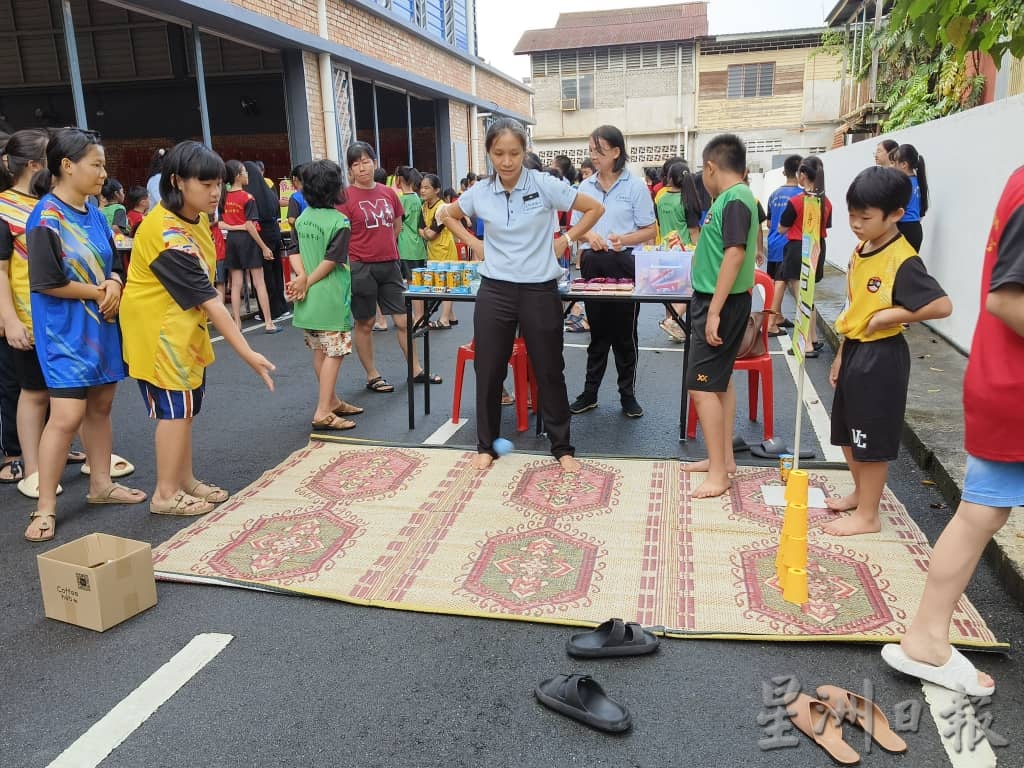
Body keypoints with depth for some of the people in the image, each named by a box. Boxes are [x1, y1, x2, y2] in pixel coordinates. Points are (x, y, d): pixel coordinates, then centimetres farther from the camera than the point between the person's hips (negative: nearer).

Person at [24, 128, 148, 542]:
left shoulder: (94, 213, 8)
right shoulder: (46, 218, -14)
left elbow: (115, 263, 14)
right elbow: (48, 282, -17)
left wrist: (115, 284, -8)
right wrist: (99, 292, -9)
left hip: (102, 325, 8)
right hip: (65, 332, -7)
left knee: (100, 406, 13)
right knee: (67, 416, -10)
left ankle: (101, 485, 27)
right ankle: (45, 509, 1)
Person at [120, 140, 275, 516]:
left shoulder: (195, 215, 0)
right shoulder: (168, 235, -29)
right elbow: (209, 301, -30)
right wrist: (247, 353, -29)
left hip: (183, 325, 9)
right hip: (158, 329, -9)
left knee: (186, 405, 15)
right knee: (176, 408, -2)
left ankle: (185, 480, 27)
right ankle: (166, 493, 11)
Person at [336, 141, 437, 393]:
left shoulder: (389, 193, 6)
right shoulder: (346, 197, -8)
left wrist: (381, 246, 13)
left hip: (390, 266, 5)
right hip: (361, 268, -4)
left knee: (403, 320, 9)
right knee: (365, 324, 6)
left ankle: (416, 370, 21)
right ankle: (372, 376, 18)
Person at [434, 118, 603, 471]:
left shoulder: (544, 184, -8)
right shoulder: (480, 193, 0)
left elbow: (595, 208, 0)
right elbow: (447, 215, 20)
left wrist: (566, 240, -3)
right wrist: (474, 244, 8)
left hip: (540, 291, -2)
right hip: (495, 291, 2)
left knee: (549, 371, 7)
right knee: (488, 370, 8)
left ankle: (562, 447, 22)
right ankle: (487, 445, 25)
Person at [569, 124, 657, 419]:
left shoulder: (635, 186, -3)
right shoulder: (585, 187, 9)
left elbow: (651, 230, -2)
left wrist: (625, 239, -20)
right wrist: (588, 235, -10)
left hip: (624, 264, -3)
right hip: (593, 264, 3)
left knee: (625, 332, 4)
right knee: (598, 331, 11)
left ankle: (628, 394, 16)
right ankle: (590, 392, 19)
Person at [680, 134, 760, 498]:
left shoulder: (734, 199, -18)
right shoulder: (736, 197, 11)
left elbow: (735, 253, -24)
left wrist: (714, 311, -25)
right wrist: (696, 249, 35)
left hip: (721, 303, -10)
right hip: (718, 301, 10)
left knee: (701, 386, -8)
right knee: (720, 381, 15)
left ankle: (719, 472, -1)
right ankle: (723, 458, 26)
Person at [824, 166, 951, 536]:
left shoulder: (903, 261, -19)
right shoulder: (860, 251, 7)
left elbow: (942, 305, -26)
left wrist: (888, 315, -22)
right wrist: (842, 353, 16)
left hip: (880, 356, -9)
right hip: (855, 352, 9)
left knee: (872, 439, 2)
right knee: (847, 432, 19)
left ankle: (867, 515, 16)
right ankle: (860, 493, 39)